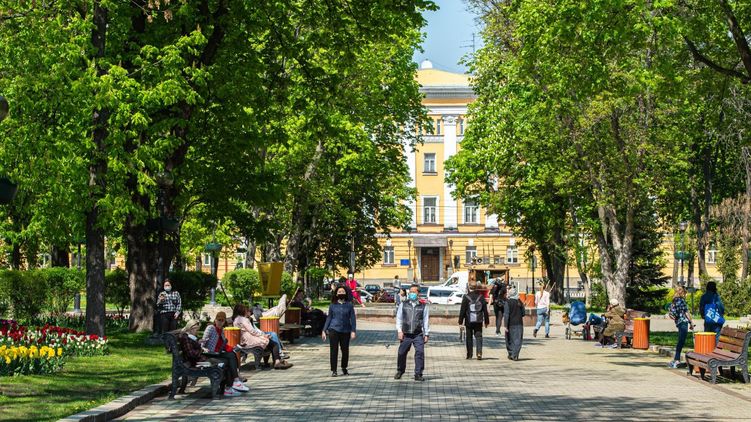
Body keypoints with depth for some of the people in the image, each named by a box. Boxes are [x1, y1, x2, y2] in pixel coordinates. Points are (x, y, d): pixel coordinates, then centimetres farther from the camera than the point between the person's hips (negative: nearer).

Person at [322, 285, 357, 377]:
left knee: (345, 350, 8)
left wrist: (353, 331, -7)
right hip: (334, 330, 0)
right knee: (333, 350, -4)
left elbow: (353, 318, 3)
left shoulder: (349, 305, 5)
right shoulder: (332, 305, 7)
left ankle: (344, 368, 28)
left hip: (345, 331, 0)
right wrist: (324, 330, 8)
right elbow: (329, 318, 11)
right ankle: (333, 370, 2)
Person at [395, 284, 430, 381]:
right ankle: (400, 371, 28)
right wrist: (399, 331, 0)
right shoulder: (403, 304, 9)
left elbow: (426, 320, 6)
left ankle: (418, 374, -5)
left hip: (418, 334, -1)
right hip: (406, 334, 1)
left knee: (420, 353, -12)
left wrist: (426, 334, 3)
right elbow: (399, 318, 10)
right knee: (401, 353, 6)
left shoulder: (423, 306, 5)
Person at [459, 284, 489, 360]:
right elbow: (485, 310, 6)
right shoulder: (481, 297, 3)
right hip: (478, 321, 1)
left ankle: (469, 355, 12)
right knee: (478, 337, 3)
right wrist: (486, 321, 13)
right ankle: (479, 352, -16)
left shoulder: (466, 297, -5)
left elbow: (462, 310, -5)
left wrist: (460, 322, -1)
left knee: (469, 337, 8)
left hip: (469, 321, -1)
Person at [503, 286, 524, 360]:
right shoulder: (520, 302, 1)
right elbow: (523, 314, 7)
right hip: (519, 324, 3)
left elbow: (506, 315, -14)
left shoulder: (508, 302, -11)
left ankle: (511, 354, 22)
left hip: (511, 324, -3)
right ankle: (515, 355, -7)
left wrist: (506, 325, -13)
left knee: (510, 340, 13)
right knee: (518, 340, 2)